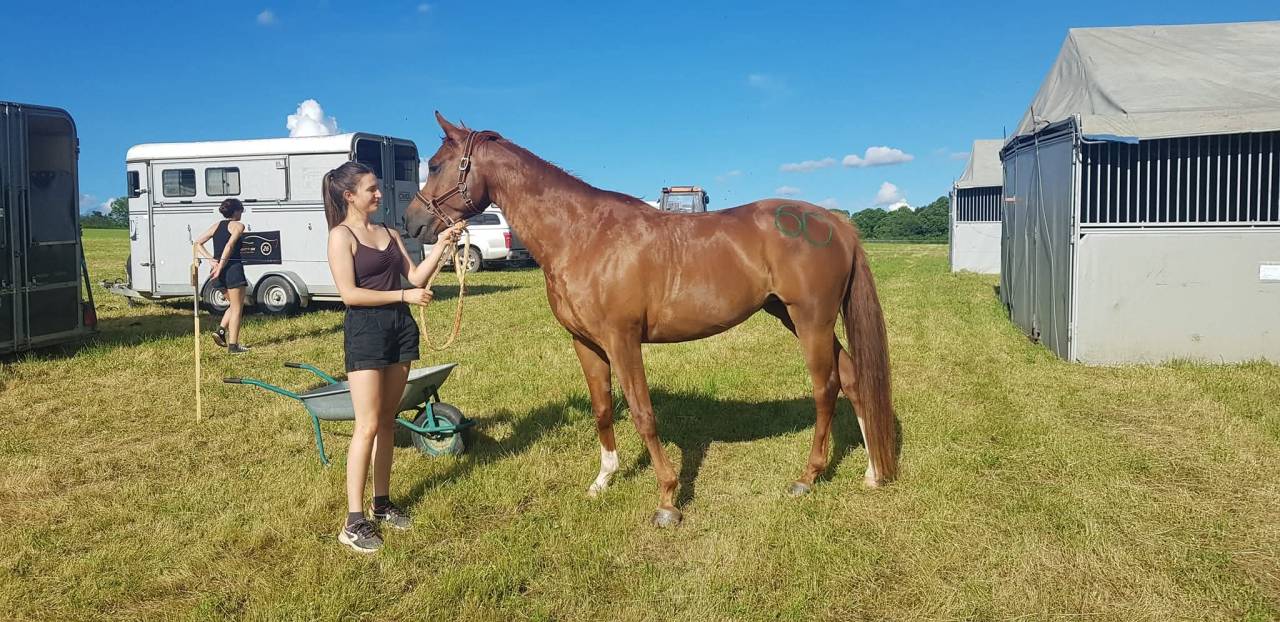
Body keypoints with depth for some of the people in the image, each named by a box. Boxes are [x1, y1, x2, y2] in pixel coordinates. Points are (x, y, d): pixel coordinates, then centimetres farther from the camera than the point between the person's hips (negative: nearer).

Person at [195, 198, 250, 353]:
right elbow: (229, 246, -19)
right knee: (237, 308, 2)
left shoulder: (216, 226, 15)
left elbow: (197, 243, 9)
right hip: (233, 268, -7)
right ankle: (233, 345, 1)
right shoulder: (238, 225, -4)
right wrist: (221, 267, -18)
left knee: (234, 305, 24)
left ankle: (221, 330, 7)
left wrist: (210, 259, 1)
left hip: (219, 272, 7)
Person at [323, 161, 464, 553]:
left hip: (400, 328, 7)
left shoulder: (388, 233, 14)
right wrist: (404, 295, -15)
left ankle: (381, 504, 22)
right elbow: (349, 293, -15)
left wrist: (442, 245, 1)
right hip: (365, 329, -7)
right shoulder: (341, 236, -6)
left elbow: (416, 277, 11)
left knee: (387, 421, 12)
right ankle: (353, 523, -2)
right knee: (367, 426, -8)